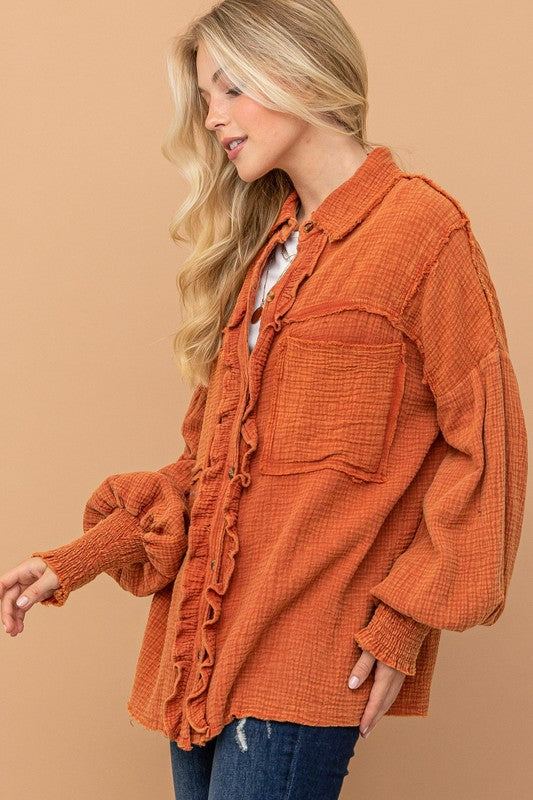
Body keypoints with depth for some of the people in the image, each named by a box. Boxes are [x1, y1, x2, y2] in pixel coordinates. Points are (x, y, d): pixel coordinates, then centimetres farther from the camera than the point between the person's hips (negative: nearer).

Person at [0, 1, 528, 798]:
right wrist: (84, 556, 8)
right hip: (206, 635, 7)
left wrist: (408, 617, -9)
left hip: (308, 655, -6)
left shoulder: (422, 229, -5)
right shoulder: (260, 243, 17)